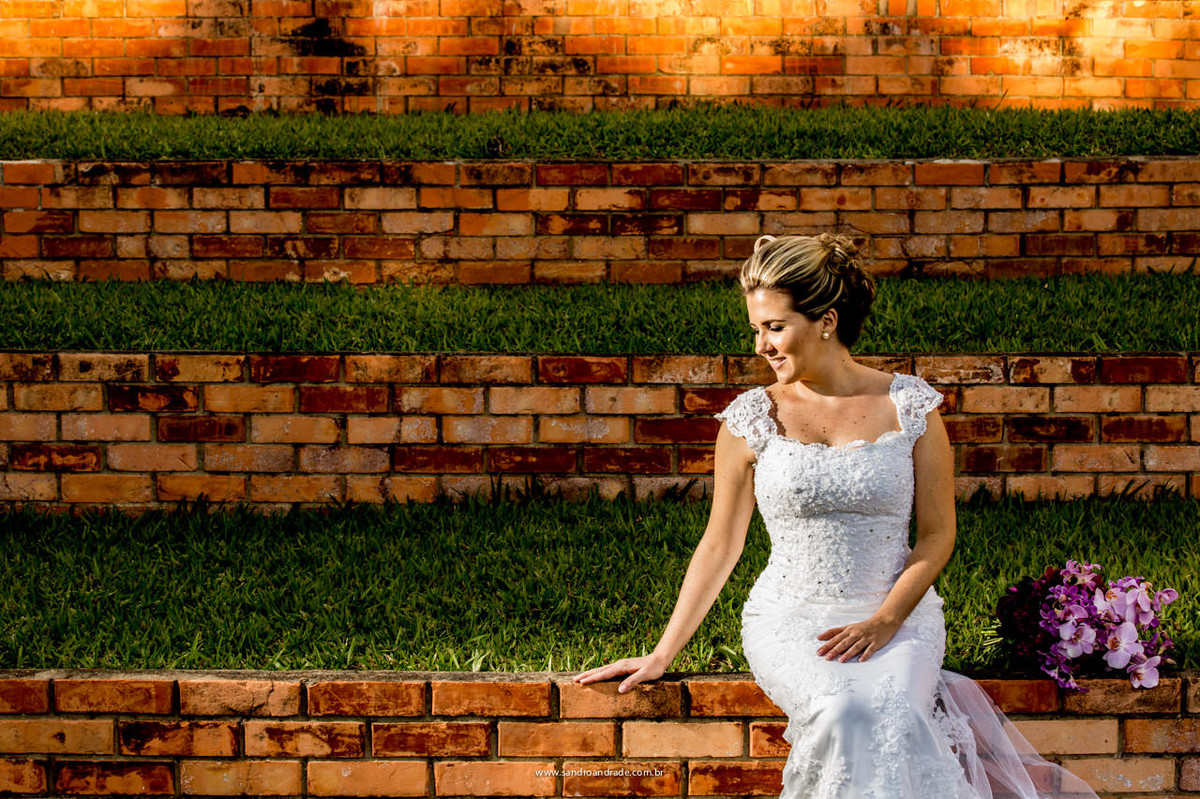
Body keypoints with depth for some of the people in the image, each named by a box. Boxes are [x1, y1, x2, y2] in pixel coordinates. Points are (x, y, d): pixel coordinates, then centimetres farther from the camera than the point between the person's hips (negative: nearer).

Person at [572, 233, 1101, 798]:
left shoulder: (910, 406, 1)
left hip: (899, 611, 0)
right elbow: (720, 545, 8)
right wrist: (662, 656, 6)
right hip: (790, 619, 0)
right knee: (847, 709, -33)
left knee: (888, 707, -34)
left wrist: (885, 621, -13)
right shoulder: (750, 418, 2)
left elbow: (937, 535, 3)